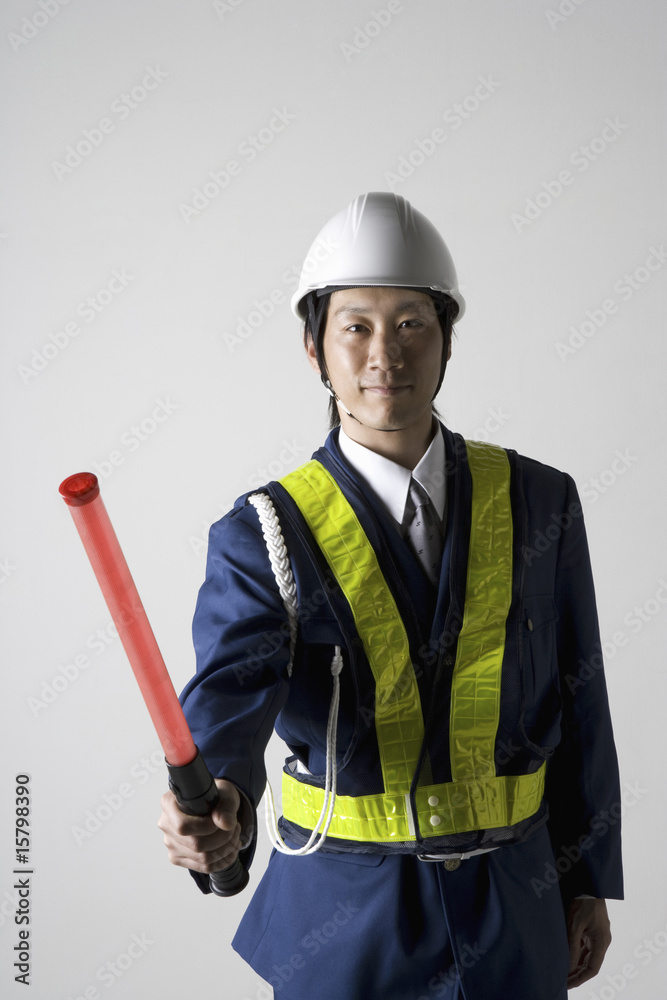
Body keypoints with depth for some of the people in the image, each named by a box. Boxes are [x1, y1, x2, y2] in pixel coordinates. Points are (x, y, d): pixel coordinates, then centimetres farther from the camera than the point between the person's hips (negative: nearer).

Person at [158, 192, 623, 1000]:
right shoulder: (264, 535, -12)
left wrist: (589, 882, 5)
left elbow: (576, 700, 2)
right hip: (342, 915, -1)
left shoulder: (537, 504, -5)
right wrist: (214, 813, -47)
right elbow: (228, 699, -26)